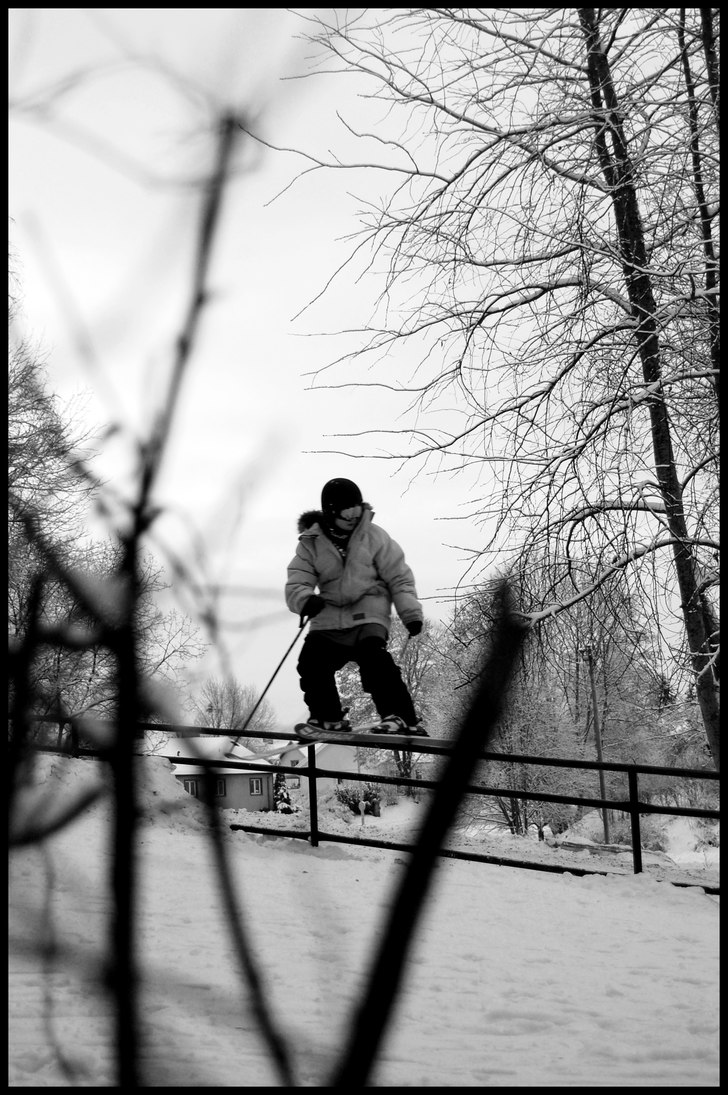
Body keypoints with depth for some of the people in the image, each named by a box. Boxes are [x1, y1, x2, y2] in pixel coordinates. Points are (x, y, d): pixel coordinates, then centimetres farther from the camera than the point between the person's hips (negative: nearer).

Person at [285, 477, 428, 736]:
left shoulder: (373, 536, 2)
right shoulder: (311, 544, 5)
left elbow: (399, 578, 4)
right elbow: (296, 583, -2)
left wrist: (411, 613, -7)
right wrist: (305, 600, -26)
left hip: (368, 613, -3)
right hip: (330, 616, 3)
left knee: (373, 657, -28)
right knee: (312, 660, -16)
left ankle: (401, 717, -29)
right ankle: (327, 717, 4)